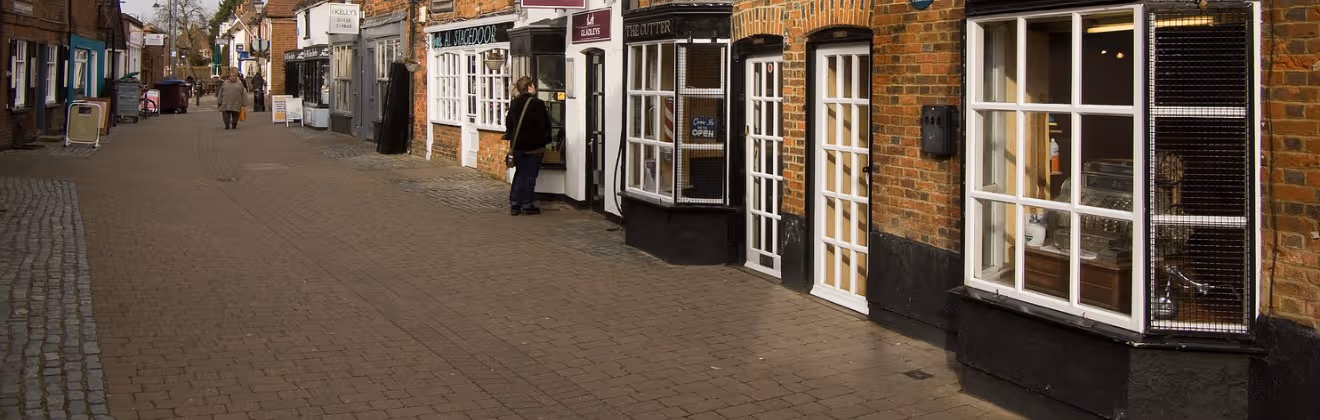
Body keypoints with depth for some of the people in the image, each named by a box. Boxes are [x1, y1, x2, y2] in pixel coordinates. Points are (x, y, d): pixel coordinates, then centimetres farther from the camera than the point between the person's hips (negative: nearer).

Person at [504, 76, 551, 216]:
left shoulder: (514, 104, 4)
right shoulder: (538, 104, -13)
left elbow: (509, 124, 11)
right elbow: (544, 126, -9)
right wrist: (545, 142, 4)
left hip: (517, 146, 5)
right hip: (534, 146, -5)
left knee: (519, 174, 13)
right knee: (530, 175, 3)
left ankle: (514, 204, 11)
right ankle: (527, 205, 6)